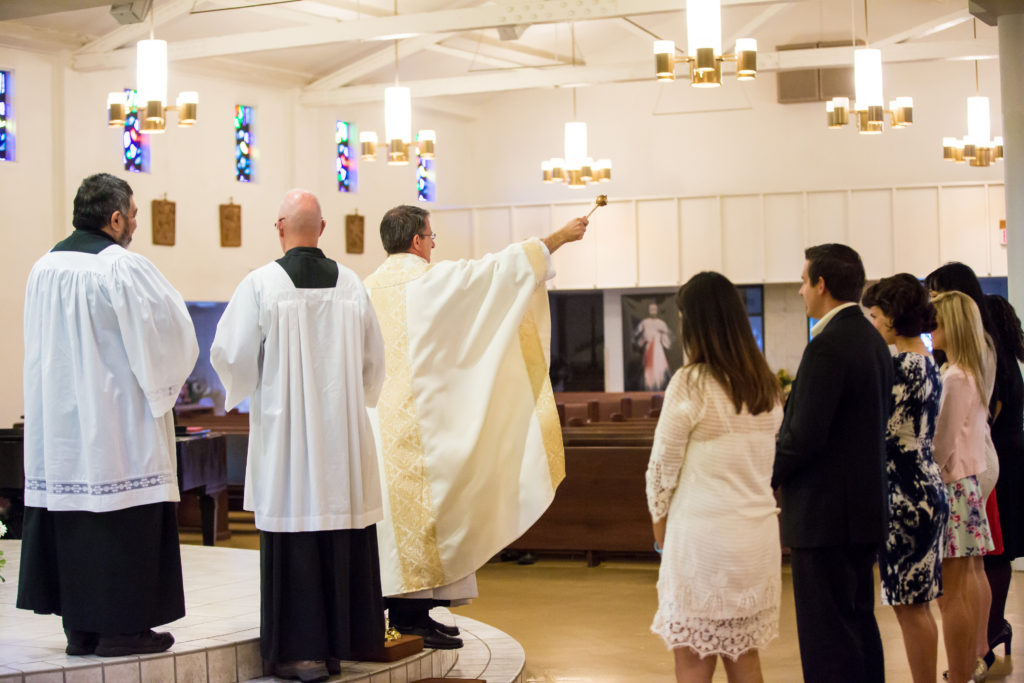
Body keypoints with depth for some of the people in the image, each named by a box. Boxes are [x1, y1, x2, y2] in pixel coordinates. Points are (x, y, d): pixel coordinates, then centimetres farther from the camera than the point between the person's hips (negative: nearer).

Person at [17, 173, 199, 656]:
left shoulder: (44, 268, 7)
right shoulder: (123, 268, -15)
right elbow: (172, 331, -11)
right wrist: (164, 379, 7)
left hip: (60, 417, 7)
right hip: (119, 415, -7)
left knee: (72, 516, 11)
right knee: (125, 523, -1)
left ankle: (79, 626, 16)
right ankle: (121, 626, 2)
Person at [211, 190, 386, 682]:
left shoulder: (260, 284, -9)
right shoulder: (351, 284, 2)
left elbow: (231, 355, -6)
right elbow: (374, 357, 9)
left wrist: (244, 390, 15)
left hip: (286, 429, -3)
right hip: (343, 430, 4)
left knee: (294, 532, 0)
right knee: (343, 528, 9)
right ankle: (342, 639, 17)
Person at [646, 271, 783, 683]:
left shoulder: (691, 383, -11)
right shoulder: (766, 386, 8)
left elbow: (663, 467, -7)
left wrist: (659, 526, 6)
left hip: (703, 534, -6)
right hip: (758, 532, 6)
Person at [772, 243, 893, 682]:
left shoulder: (827, 347, -19)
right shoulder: (874, 341, 11)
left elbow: (804, 437, -22)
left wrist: (766, 477, -6)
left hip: (825, 513, -10)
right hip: (866, 507, 10)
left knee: (826, 634, -4)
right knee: (859, 621, 17)